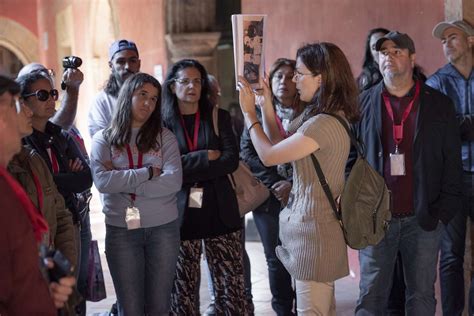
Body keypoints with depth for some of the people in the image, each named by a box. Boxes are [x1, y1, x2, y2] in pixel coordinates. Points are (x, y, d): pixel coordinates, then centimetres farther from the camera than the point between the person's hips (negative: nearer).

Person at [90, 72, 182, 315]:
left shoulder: (164, 137, 4)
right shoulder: (103, 139, 3)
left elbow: (174, 182, -11)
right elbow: (102, 182, -13)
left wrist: (123, 181, -13)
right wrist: (148, 172, -13)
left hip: (163, 228, 1)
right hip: (121, 231, 0)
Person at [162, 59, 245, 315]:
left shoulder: (219, 117, 10)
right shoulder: (164, 122, 6)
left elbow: (231, 160, -2)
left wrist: (189, 169, -10)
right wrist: (206, 157, -12)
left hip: (219, 211, 1)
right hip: (180, 213, -1)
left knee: (230, 285, -1)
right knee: (182, 287, 2)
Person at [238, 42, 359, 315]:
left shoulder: (323, 125, -23)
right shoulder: (330, 119, 10)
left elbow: (268, 156, -15)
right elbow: (278, 146, 15)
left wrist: (249, 112, -3)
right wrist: (266, 103, 12)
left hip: (313, 231, -10)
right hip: (312, 225, 10)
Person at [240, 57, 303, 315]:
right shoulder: (258, 115, 9)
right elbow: (247, 153, -1)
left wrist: (293, 185, -15)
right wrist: (275, 184, -11)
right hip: (269, 198, 2)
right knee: (277, 260, 6)